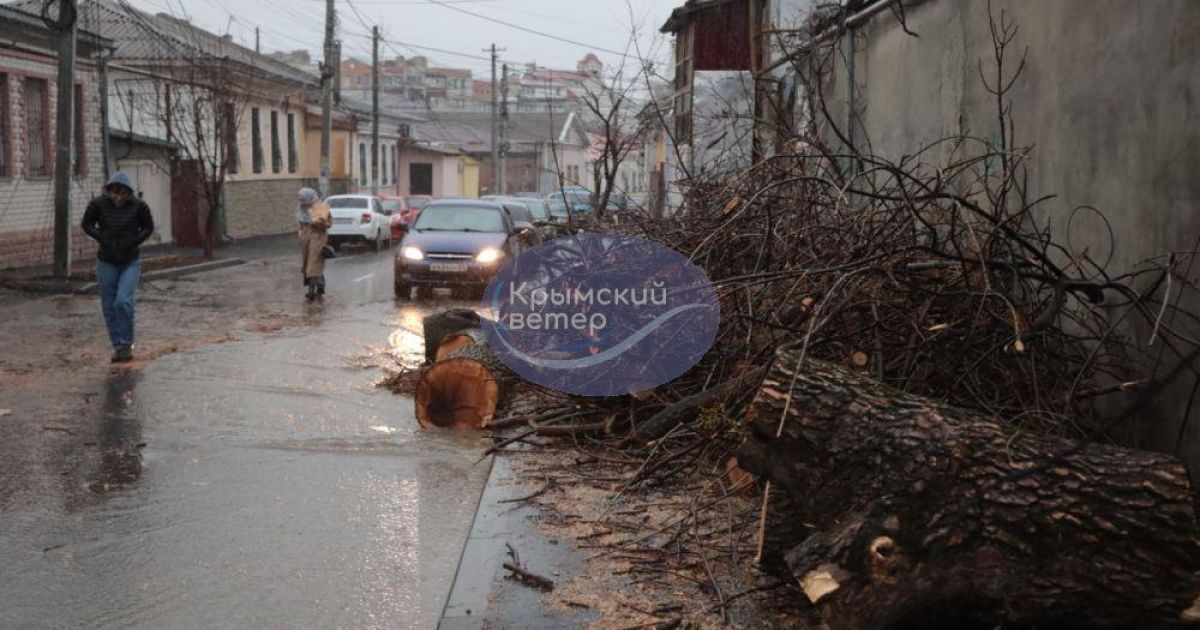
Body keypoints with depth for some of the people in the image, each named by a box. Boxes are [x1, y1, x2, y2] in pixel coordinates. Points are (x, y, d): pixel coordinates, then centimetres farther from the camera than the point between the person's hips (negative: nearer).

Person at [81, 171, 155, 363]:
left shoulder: (138, 206, -11)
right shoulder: (98, 204, -9)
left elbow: (148, 227, 3)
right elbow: (87, 224, 5)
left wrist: (133, 242, -10)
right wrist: (102, 238, -10)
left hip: (130, 263, -2)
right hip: (106, 263, 2)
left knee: (123, 301, -18)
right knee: (109, 306, 5)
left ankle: (126, 344, -1)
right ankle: (117, 346, 19)